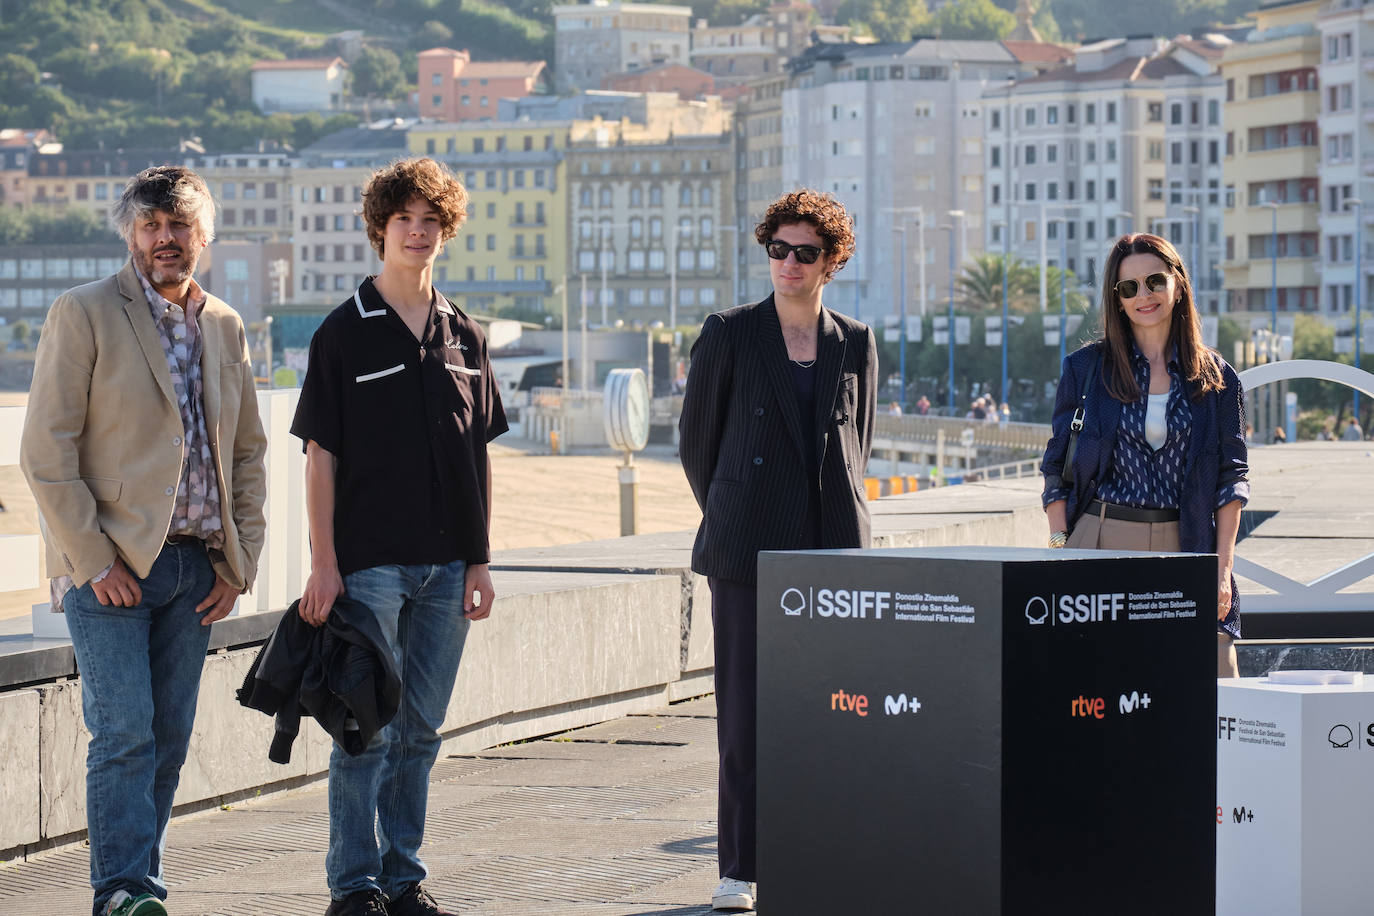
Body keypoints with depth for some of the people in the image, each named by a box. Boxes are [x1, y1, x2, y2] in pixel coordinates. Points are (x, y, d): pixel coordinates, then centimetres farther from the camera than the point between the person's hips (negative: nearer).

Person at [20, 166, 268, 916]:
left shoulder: (225, 328, 12)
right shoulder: (83, 315, -4)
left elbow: (248, 452, 19)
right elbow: (46, 452, -8)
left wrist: (240, 560, 8)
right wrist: (93, 561, -13)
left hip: (196, 567, 5)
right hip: (110, 565, -5)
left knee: (169, 737, 6)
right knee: (125, 733, -11)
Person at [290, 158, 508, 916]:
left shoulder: (462, 336, 11)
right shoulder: (344, 334, -3)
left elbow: (480, 455, 13)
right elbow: (321, 454, -5)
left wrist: (479, 559, 8)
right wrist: (323, 563, -11)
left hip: (444, 564, 4)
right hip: (368, 561, -4)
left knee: (420, 729, 9)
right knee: (368, 727, -3)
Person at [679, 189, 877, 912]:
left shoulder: (855, 344, 9)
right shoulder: (728, 335, 1)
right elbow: (696, 438, 9)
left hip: (835, 549, 2)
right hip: (749, 551, -2)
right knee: (744, 710, -2)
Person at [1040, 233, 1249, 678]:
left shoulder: (1215, 378, 9)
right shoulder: (1085, 369, 7)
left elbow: (1231, 480, 7)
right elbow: (1056, 470, 7)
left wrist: (1223, 568, -2)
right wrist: (1060, 551, -3)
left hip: (1184, 549, 1)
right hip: (1101, 548, -1)